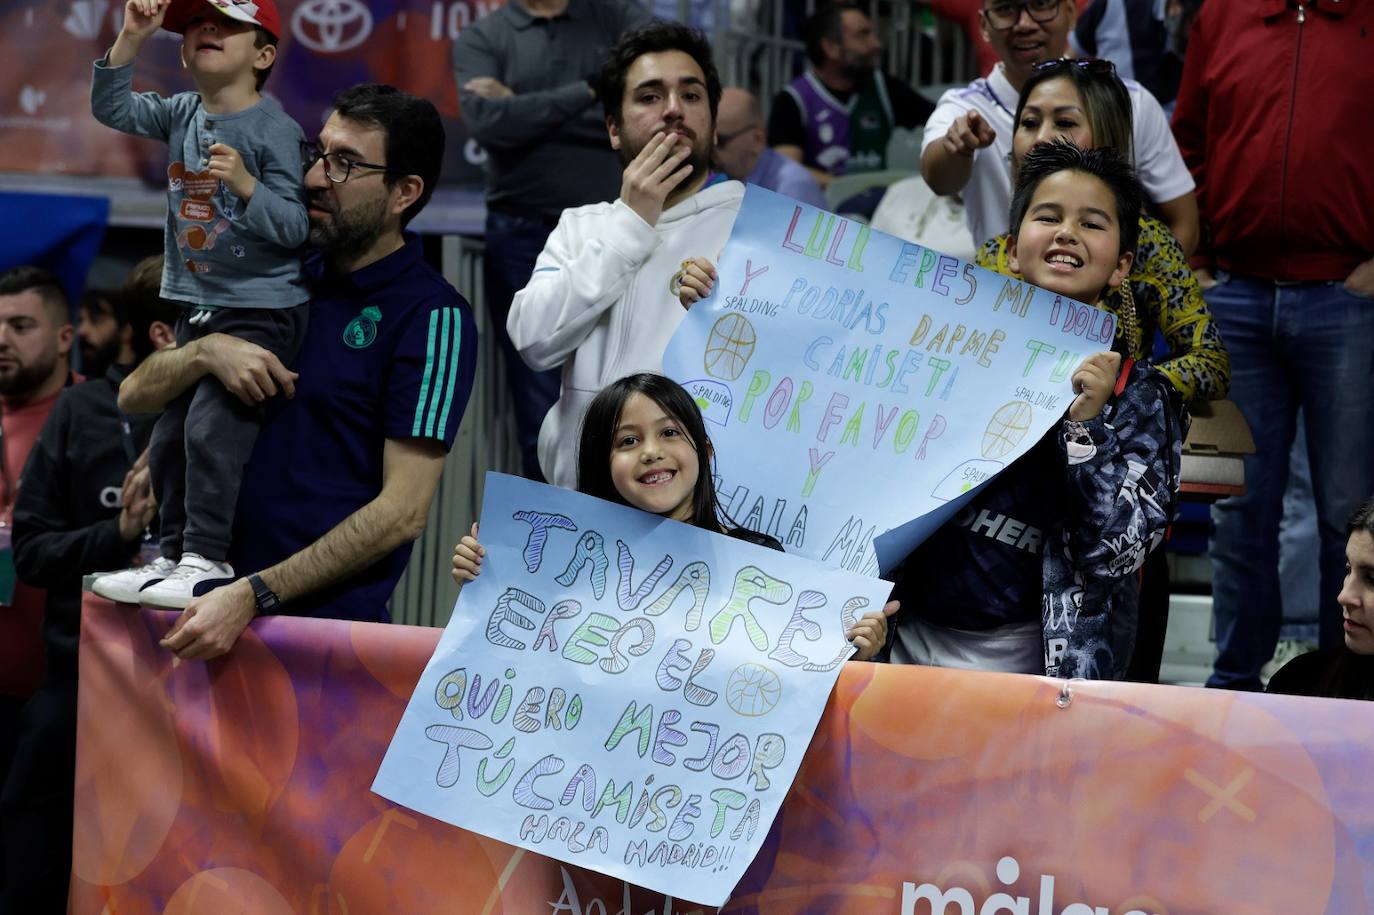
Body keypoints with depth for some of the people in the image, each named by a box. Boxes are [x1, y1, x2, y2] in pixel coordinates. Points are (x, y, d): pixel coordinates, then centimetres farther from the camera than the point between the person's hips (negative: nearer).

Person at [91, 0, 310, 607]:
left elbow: (292, 228, -16)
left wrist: (245, 185, -33)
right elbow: (110, 108, 2)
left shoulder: (273, 129, -14)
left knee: (211, 426, -16)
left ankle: (207, 561, -10)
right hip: (197, 307, 8)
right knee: (169, 437, 11)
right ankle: (175, 554, 21)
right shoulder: (182, 116, 6)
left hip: (261, 311, -8)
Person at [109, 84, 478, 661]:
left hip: (329, 619, -5)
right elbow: (133, 397, 16)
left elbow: (403, 510, -13)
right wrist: (207, 351, -6)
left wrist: (254, 595, -19)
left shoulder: (432, 316, -6)